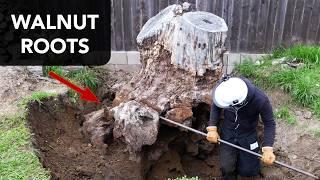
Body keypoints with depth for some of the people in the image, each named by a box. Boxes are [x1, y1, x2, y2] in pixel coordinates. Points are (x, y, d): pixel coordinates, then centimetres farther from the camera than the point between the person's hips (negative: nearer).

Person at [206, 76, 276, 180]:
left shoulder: (261, 100, -33)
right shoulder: (224, 87, -28)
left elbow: (269, 123, -17)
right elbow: (215, 106, -8)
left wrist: (268, 148, -28)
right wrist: (212, 128, -15)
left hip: (248, 134, -1)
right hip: (228, 132, 1)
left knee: (248, 171, 6)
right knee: (227, 169, -7)